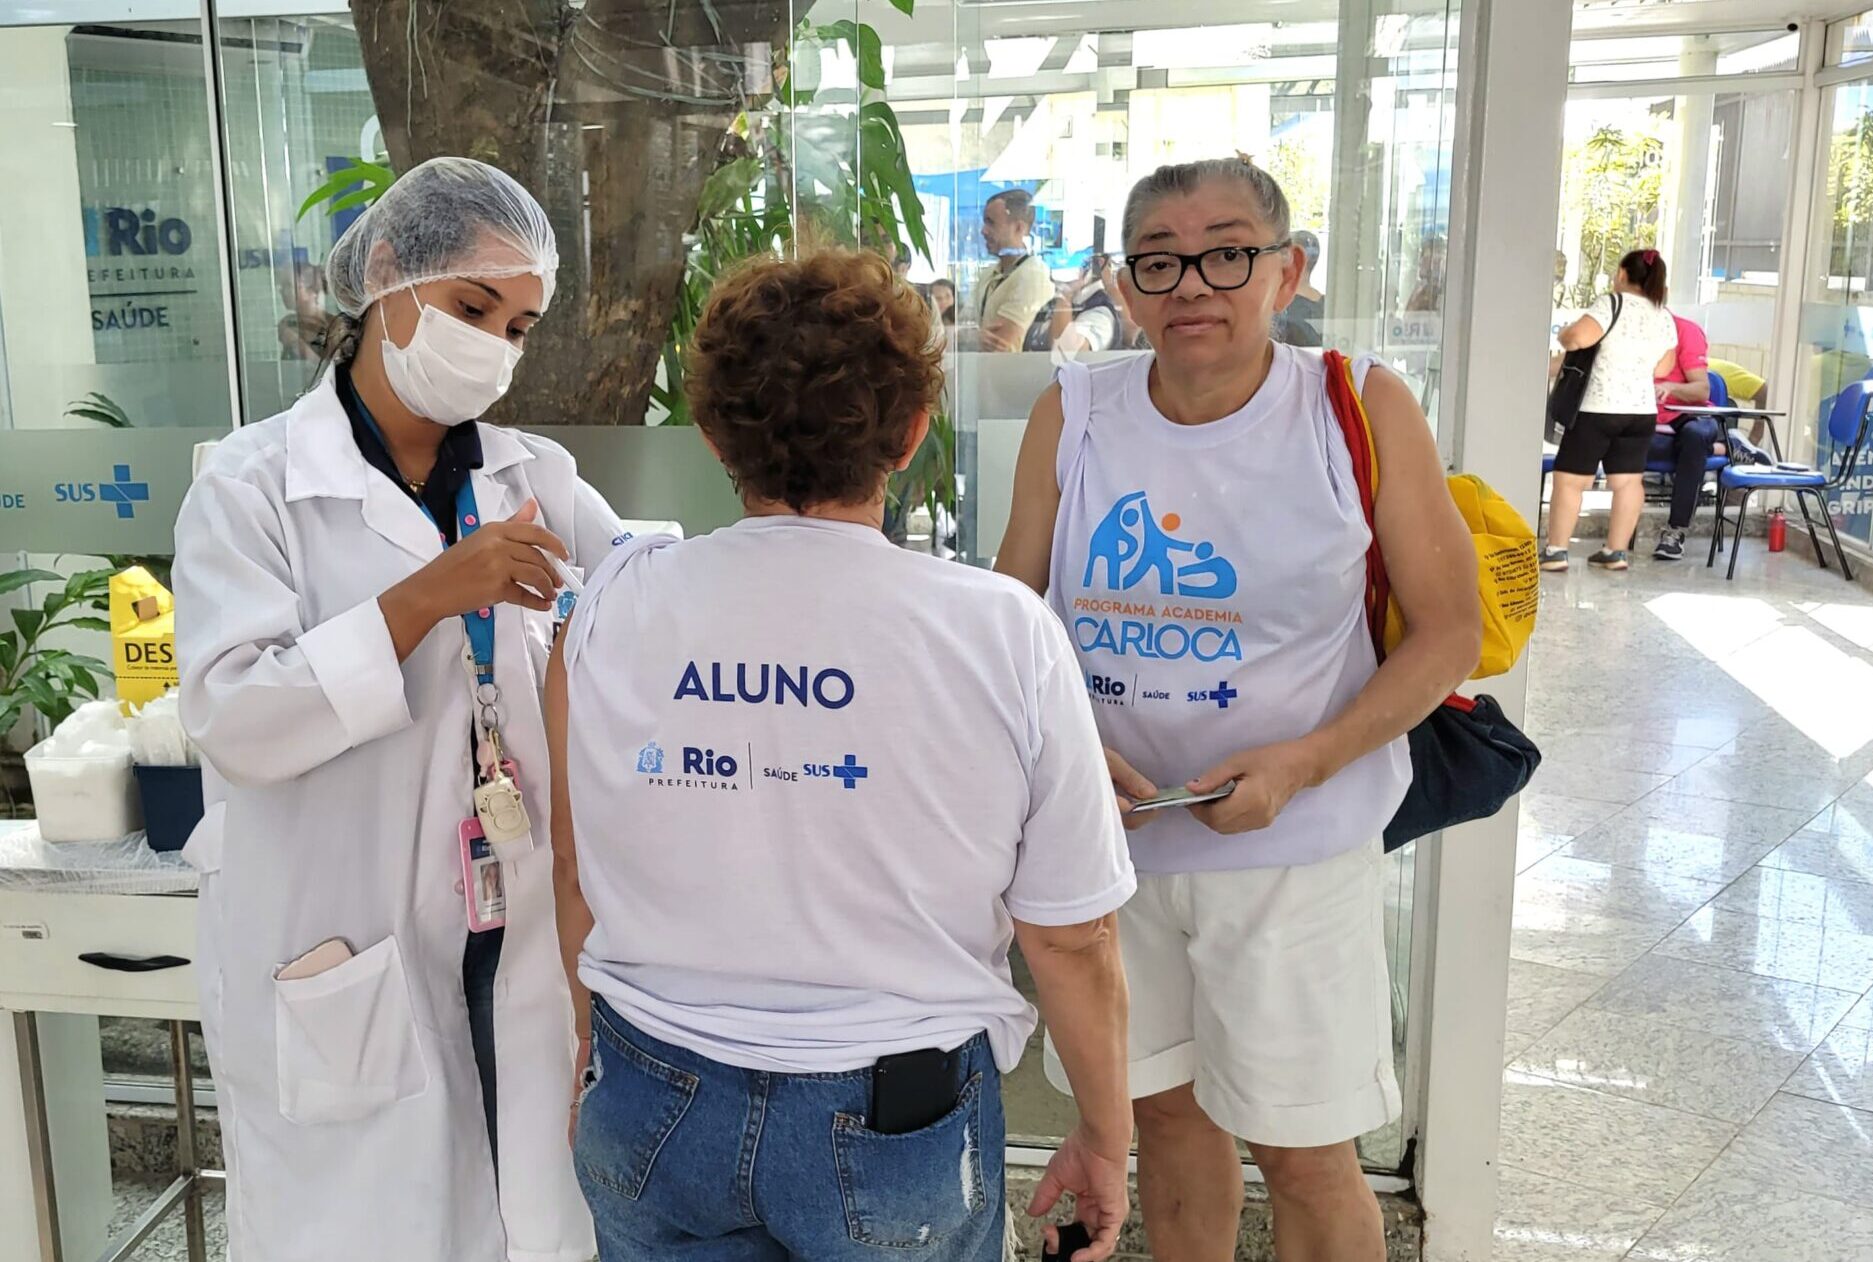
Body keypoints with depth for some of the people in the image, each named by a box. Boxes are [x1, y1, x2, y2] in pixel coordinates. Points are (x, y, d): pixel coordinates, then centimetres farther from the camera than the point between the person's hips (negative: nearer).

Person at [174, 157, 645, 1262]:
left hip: (525, 949, 4)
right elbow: (235, 723, -16)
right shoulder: (255, 486, -7)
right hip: (342, 964, -3)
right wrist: (428, 596, -24)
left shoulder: (538, 478, 6)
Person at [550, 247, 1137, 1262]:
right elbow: (1070, 936, -11)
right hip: (897, 1127, -1)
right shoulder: (1002, 634, -17)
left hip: (655, 1107, 2)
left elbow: (579, 879, 1)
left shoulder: (612, 609, -10)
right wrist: (1104, 1138, 5)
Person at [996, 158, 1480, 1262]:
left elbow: (1450, 632, -5)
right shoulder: (1073, 416, -2)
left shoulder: (1364, 412, -9)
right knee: (1168, 1106, 18)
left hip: (1290, 846, -3)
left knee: (1305, 1155, 6)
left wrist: (1303, 762, -18)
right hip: (1109, 833, 3)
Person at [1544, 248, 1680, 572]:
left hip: (1599, 408, -6)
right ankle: (1616, 552, 11)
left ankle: (1555, 552, 0)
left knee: (1569, 478, 0)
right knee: (1628, 481, 9)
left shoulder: (1613, 304, -10)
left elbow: (1577, 338, -22)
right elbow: (1661, 368, 17)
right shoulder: (1665, 318, 10)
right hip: (1642, 410, 6)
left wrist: (1564, 335, -1)